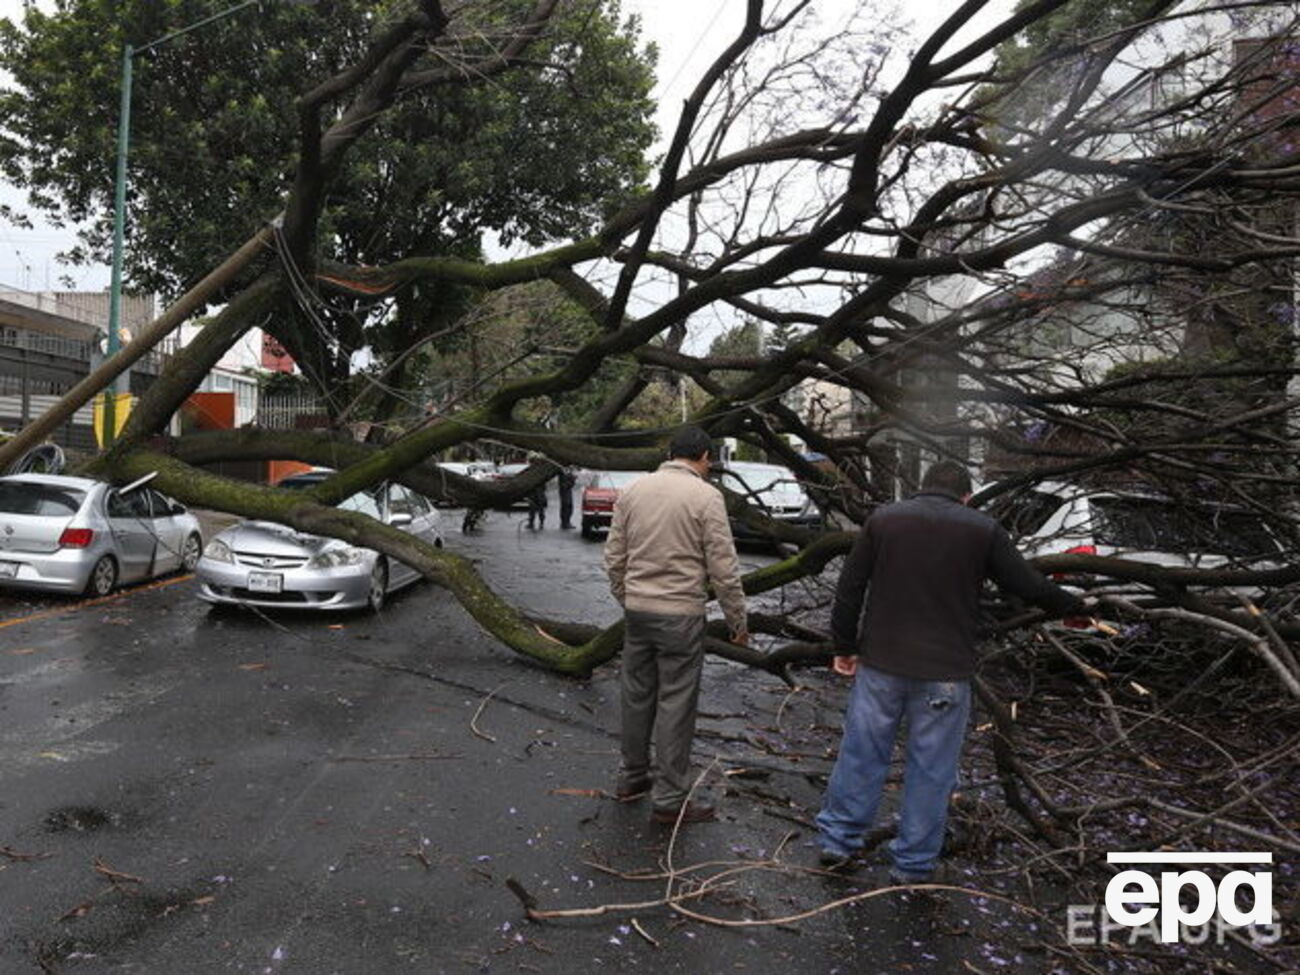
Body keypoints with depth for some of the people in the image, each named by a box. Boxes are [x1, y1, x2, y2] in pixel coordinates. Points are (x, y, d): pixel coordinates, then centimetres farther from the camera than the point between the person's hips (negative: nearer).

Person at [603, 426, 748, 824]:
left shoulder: (632, 490, 5)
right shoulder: (706, 496, -10)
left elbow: (614, 557, 9)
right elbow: (723, 569, -11)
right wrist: (738, 621, 0)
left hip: (637, 610, 5)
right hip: (681, 614, -5)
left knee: (637, 696, 17)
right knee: (676, 704, 3)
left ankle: (632, 777, 32)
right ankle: (670, 798, 12)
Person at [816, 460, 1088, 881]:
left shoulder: (883, 518, 3)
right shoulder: (984, 530, -1)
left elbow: (849, 588, 2)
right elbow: (1029, 585, 6)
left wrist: (845, 647, 10)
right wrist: (1075, 608, 24)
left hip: (881, 662, 2)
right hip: (946, 672, -2)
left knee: (862, 750, 13)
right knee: (931, 767, 10)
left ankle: (837, 841, 23)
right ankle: (914, 864, 20)